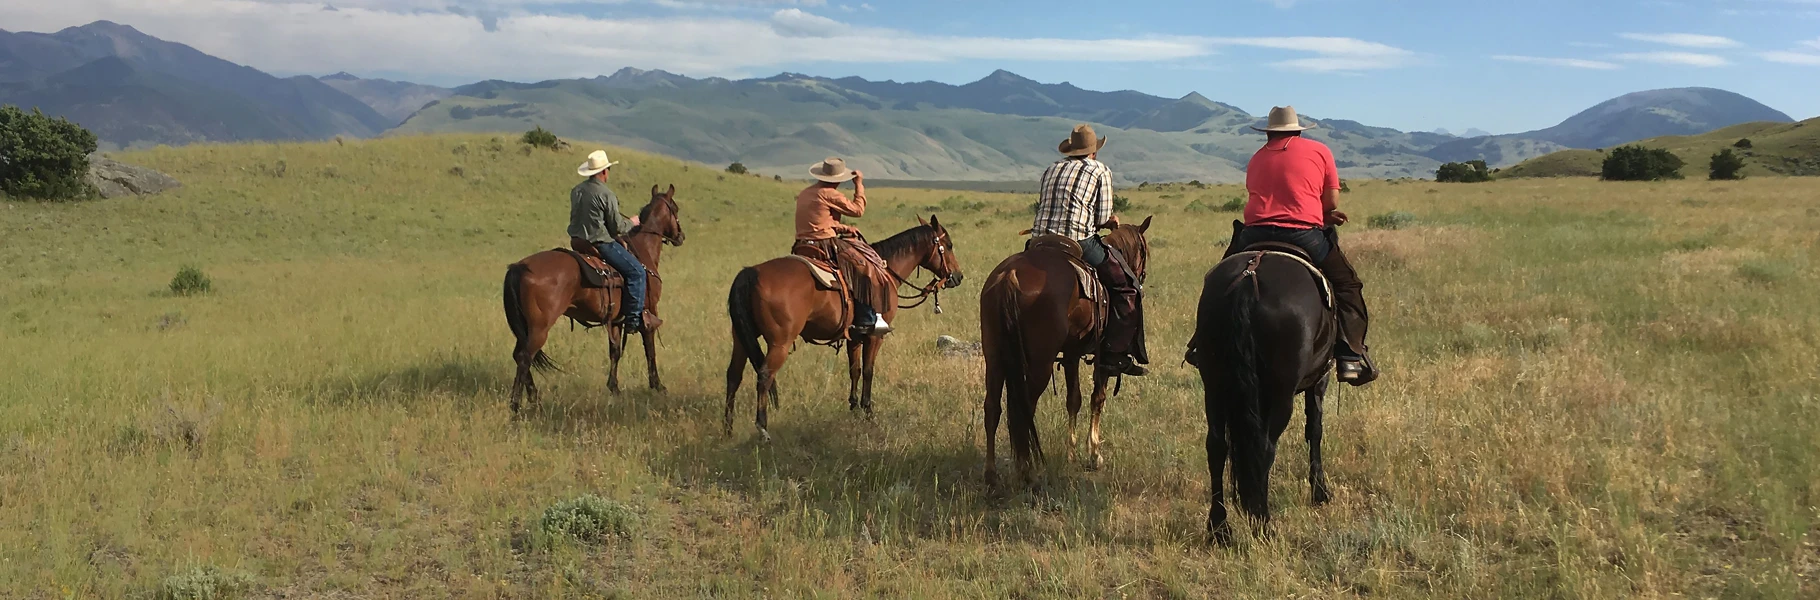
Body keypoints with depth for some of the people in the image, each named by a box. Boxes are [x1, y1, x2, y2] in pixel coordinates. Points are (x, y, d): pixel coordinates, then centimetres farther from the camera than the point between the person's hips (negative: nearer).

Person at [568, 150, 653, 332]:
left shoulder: (576, 191, 7)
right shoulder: (606, 194, -17)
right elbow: (617, 227, -14)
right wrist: (631, 223, 8)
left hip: (579, 242, 9)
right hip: (601, 243, -9)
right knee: (637, 271, -2)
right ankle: (633, 319, -4)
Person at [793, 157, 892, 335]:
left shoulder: (804, 193, 14)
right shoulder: (829, 194, -13)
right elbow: (858, 209, -5)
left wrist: (842, 228, 16)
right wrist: (859, 185, 6)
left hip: (803, 248, 9)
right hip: (824, 247, -9)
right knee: (866, 264, -6)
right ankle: (866, 320, -10)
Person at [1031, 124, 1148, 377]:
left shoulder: (1052, 169, 22)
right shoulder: (1100, 170, 8)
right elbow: (1103, 218, 0)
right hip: (1078, 242, -5)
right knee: (1127, 288, 5)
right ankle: (1115, 355, -2)